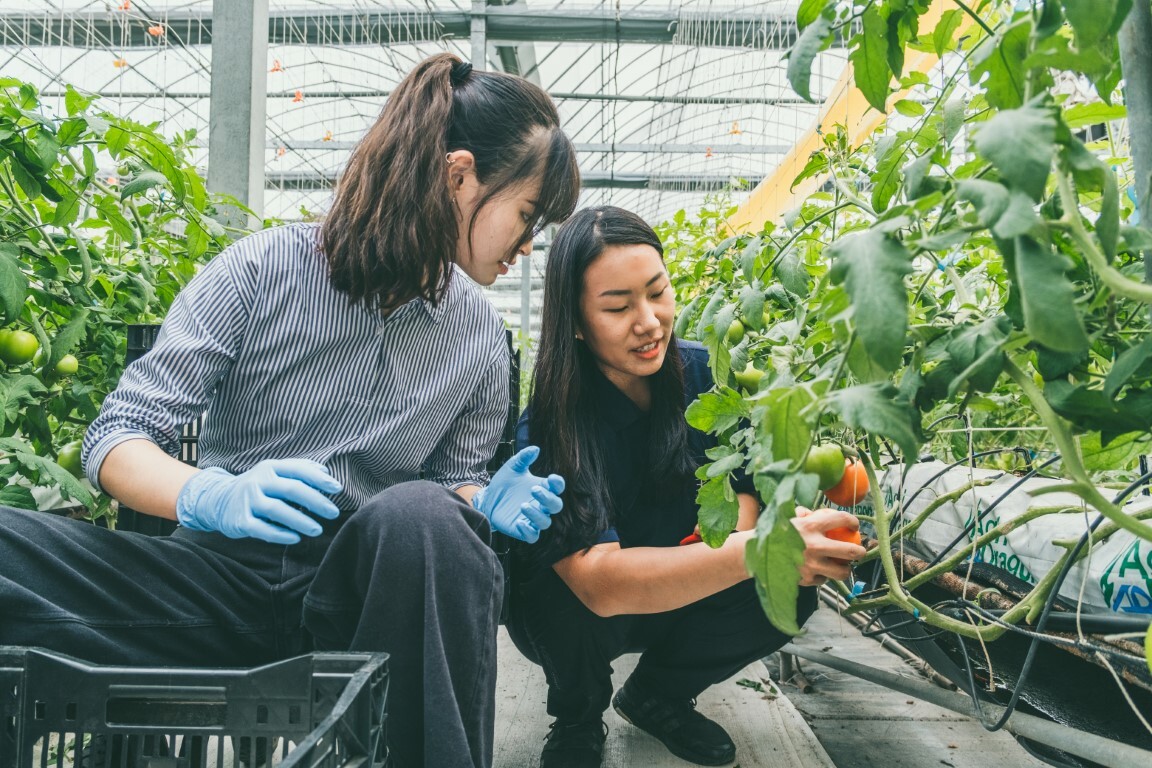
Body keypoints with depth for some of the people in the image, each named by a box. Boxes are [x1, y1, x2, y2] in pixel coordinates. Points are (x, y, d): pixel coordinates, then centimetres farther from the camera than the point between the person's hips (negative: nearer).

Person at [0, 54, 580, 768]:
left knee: (421, 517, -34)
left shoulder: (481, 335, 6)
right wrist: (214, 496, -26)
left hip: (367, 585, 2)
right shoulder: (262, 269, -5)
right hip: (227, 569, -1)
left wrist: (487, 505, -7)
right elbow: (118, 437, -5)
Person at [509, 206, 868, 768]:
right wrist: (753, 550, -51)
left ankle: (658, 695, 7)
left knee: (791, 585, -21)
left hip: (680, 600, 4)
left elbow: (741, 494, -13)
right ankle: (578, 722, 0)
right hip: (571, 615, -3)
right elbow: (598, 581, -39)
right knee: (571, 597, -36)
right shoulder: (547, 427, -28)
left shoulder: (706, 375, -13)